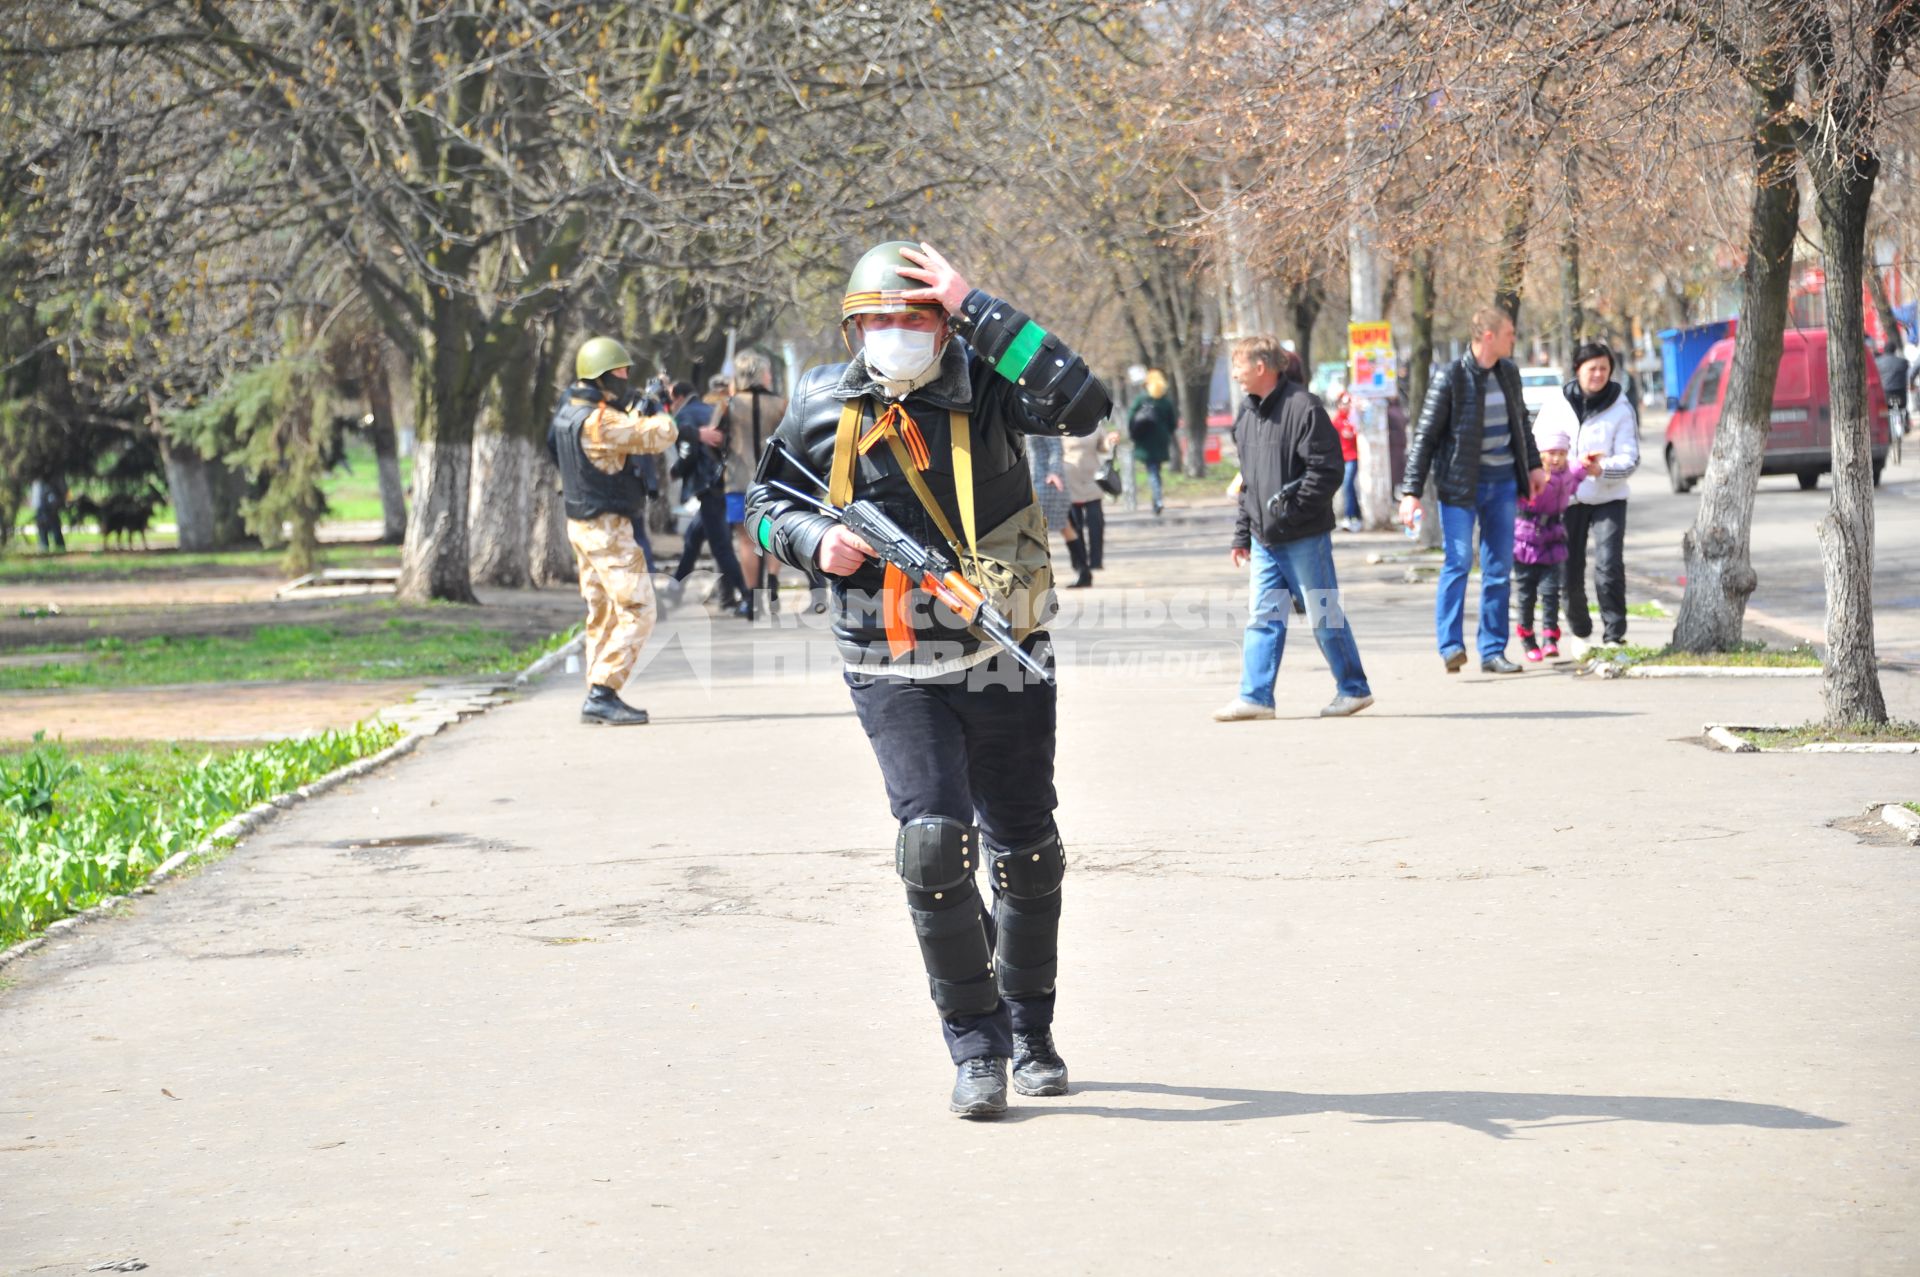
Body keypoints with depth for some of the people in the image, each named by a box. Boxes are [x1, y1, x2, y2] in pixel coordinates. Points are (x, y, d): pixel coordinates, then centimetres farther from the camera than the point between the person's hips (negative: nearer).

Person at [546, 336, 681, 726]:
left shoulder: (568, 410, 8)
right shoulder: (598, 422, -21)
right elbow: (661, 436, -22)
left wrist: (638, 412, 9)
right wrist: (657, 412, 1)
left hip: (581, 525, 10)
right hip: (608, 529, -10)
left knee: (603, 614, 15)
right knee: (637, 613, -8)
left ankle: (597, 697, 17)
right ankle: (603, 695, -14)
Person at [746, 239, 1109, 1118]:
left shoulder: (984, 389, -9)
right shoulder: (824, 409, -2)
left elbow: (1082, 403, -29)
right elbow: (767, 504, 14)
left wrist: (975, 308, -27)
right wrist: (816, 541, -9)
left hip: (1005, 663, 0)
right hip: (896, 672, 0)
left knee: (1026, 855, 11)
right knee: (934, 839, -18)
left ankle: (1030, 1033, 34)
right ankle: (975, 1048, -4)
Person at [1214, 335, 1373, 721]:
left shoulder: (1303, 408, -14)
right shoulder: (1247, 414, 13)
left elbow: (1327, 470, -17)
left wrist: (1291, 509, -20)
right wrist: (1242, 533, 17)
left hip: (1305, 537, -7)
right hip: (1264, 540, 7)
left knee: (1324, 615, 2)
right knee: (1263, 616, 4)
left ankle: (1353, 689, 14)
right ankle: (1255, 696, 4)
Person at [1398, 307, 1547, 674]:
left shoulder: (1508, 372, 8)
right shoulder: (1450, 378, -11)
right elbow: (1424, 437, -9)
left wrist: (1533, 465, 22)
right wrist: (1410, 492, -12)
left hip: (1502, 482, 6)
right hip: (1460, 485, -6)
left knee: (1499, 568, 5)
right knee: (1458, 561, -14)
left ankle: (1493, 650, 10)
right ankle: (1450, 645, -12)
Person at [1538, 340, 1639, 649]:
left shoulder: (1621, 410, -5)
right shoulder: (1556, 407, -1)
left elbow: (1630, 459, -8)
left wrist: (1602, 469, -27)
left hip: (1609, 499, -2)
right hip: (1567, 499, 2)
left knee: (1609, 566, -16)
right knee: (1570, 571, 4)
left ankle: (1614, 634, -10)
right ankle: (1579, 630, 26)